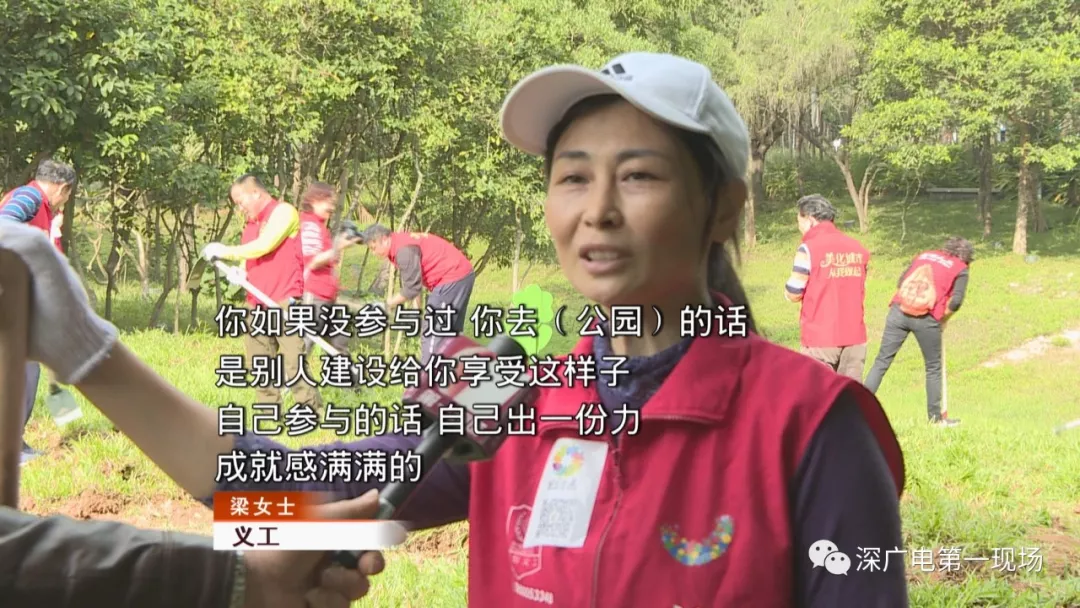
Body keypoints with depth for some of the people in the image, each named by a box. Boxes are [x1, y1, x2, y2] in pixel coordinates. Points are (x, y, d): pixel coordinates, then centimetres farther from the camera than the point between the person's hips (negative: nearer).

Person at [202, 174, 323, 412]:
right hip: (256, 305, 8)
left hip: (284, 303, -8)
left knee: (293, 365, -12)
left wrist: (226, 251, -8)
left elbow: (263, 246, -15)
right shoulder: (250, 225, 19)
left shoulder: (283, 212, -3)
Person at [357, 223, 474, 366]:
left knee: (432, 334, -8)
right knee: (449, 332, 18)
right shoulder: (401, 242, 13)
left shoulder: (404, 249, -19)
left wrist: (392, 302, -4)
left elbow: (412, 289, -19)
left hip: (452, 278, -11)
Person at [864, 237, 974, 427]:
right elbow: (956, 301, -2)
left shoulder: (924, 255, 24)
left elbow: (901, 280, 17)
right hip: (926, 318, -3)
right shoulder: (960, 269, 11)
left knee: (882, 361, 6)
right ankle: (936, 417, 19)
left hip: (899, 310, 3)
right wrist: (942, 319, 13)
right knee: (933, 368, 13)